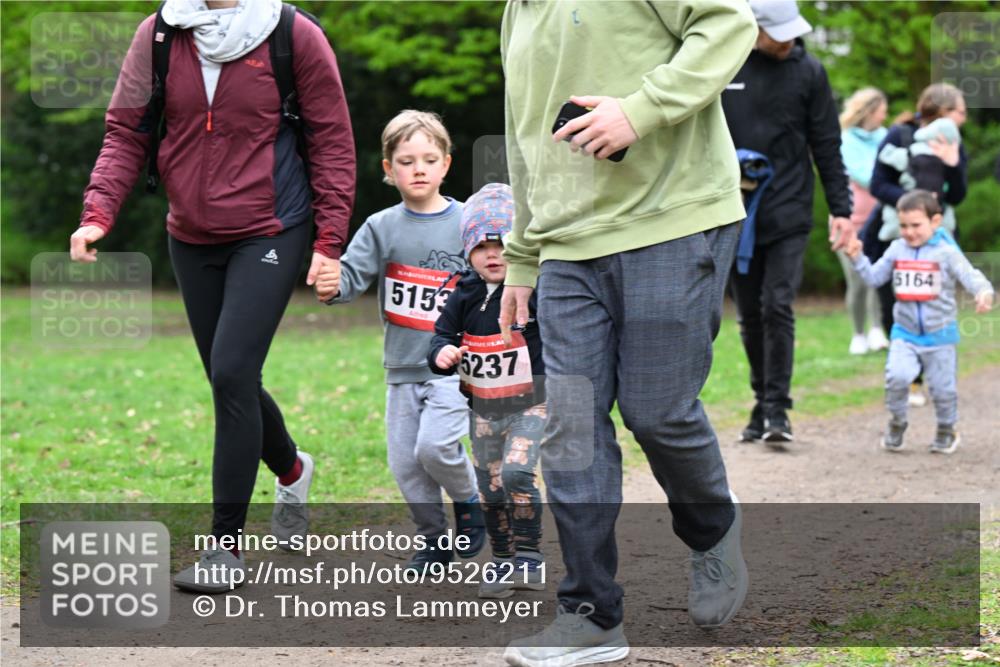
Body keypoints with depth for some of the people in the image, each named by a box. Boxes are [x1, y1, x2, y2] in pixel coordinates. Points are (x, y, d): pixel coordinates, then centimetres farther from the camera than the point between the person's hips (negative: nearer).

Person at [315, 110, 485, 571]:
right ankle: (434, 538, 23)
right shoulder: (381, 228, 2)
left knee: (434, 445, -19)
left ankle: (468, 500, 10)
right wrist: (331, 287, -29)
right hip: (403, 367, 3)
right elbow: (353, 274, -7)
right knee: (404, 463, 4)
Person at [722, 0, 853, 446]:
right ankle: (762, 403, 19)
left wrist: (841, 208, 1)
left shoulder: (808, 71, 1)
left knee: (778, 307, -11)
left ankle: (777, 410, -7)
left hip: (789, 216, -2)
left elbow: (827, 146, 4)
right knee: (750, 315, 8)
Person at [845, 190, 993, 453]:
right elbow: (874, 277, 11)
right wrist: (858, 258, -5)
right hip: (905, 333, 2)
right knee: (896, 377, -20)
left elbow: (970, 276, -18)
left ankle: (946, 431, 32)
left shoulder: (947, 252, -10)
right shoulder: (896, 250, 3)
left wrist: (984, 292, -39)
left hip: (939, 335, -2)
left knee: (942, 388, 7)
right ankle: (896, 424, 4)